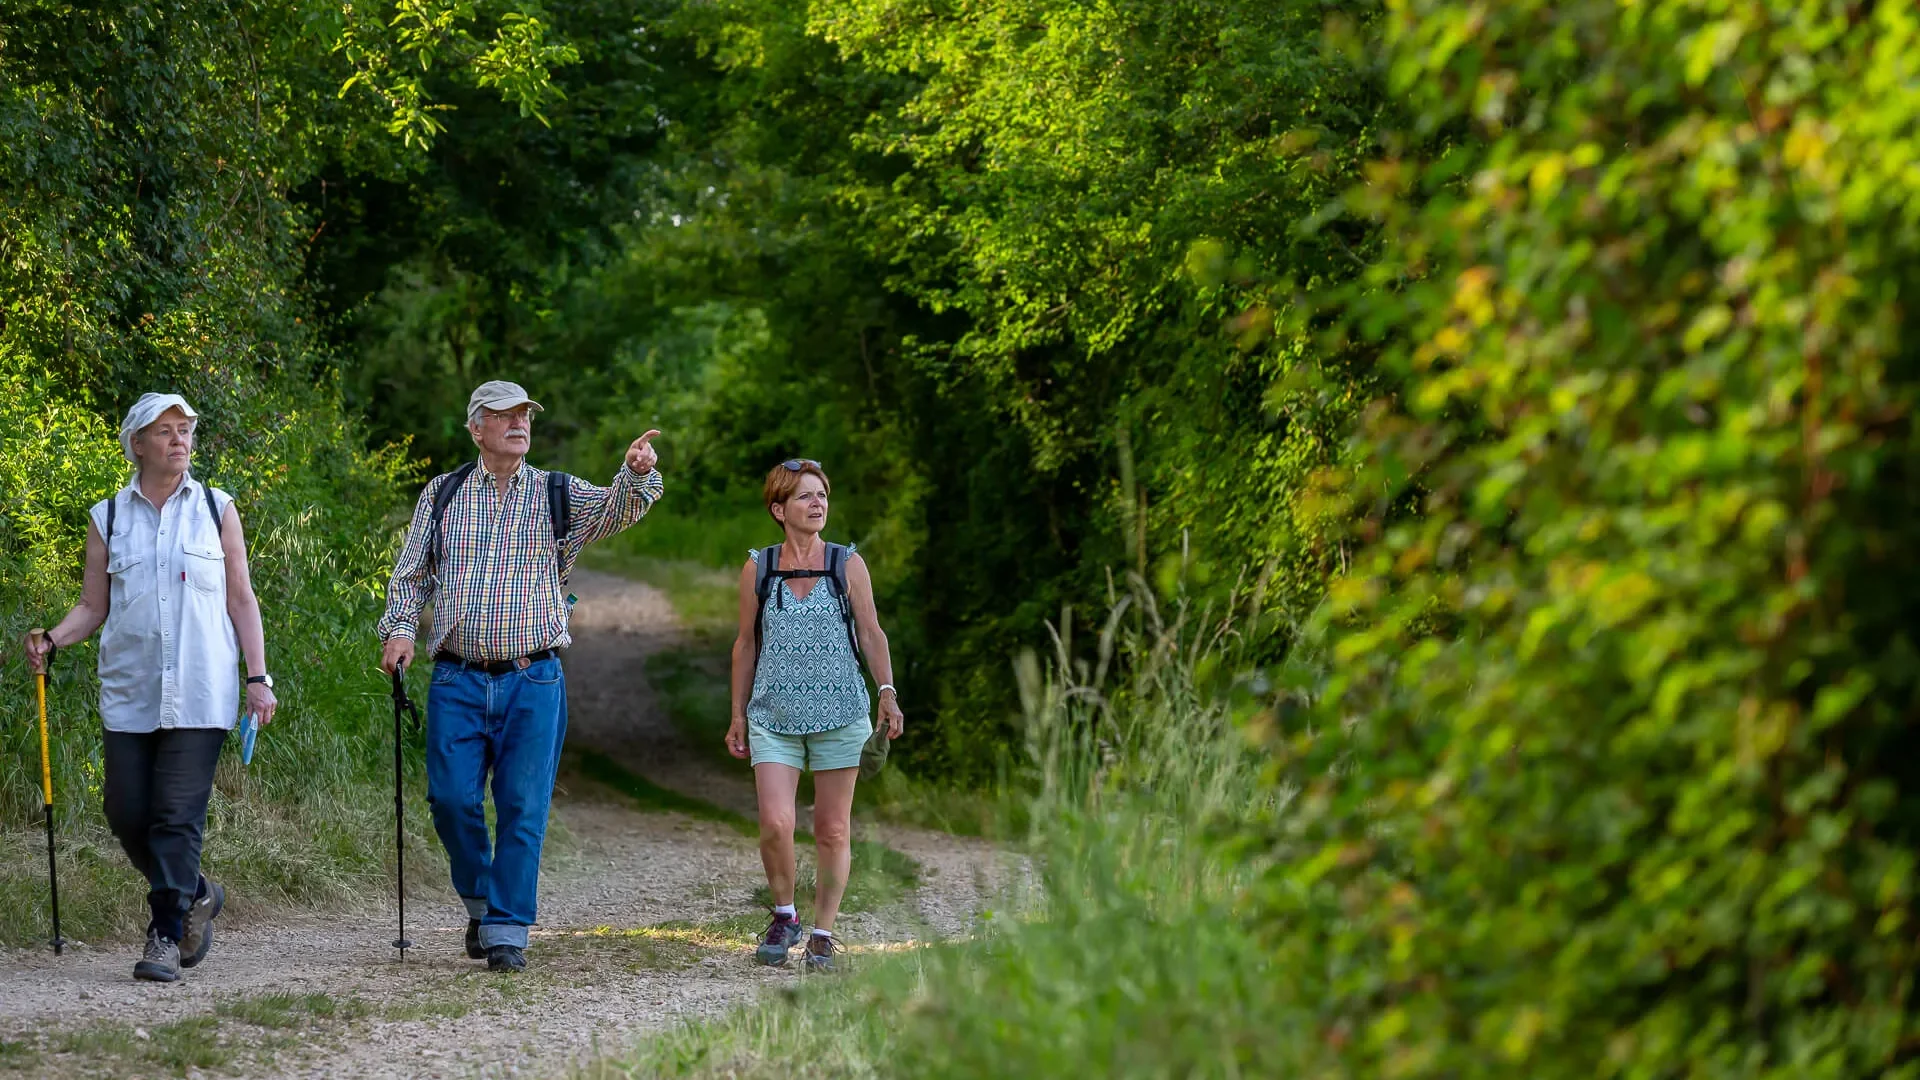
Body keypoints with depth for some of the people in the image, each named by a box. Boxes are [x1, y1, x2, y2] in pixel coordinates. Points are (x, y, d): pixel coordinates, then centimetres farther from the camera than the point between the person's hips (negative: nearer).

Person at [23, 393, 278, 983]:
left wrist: (258, 677, 1)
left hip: (199, 693, -2)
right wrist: (51, 641, -7)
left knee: (178, 816, -8)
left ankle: (166, 935, -2)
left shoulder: (217, 510, 8)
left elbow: (241, 601, 9)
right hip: (128, 692, 2)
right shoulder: (107, 518, 9)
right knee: (126, 812, 1)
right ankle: (195, 895, 25)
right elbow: (93, 607, 11)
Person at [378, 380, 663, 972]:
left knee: (523, 809, -3)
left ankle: (507, 930, 4)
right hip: (458, 680, 1)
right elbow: (411, 573, 15)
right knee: (452, 798, -5)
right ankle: (479, 900, 19)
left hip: (534, 681, -1)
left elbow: (615, 508, -11)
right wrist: (400, 627, -2)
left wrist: (637, 475, -33)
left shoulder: (559, 494, 7)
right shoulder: (442, 494, 10)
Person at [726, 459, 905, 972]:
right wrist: (738, 716, 12)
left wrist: (887, 690, -10)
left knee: (832, 831, 3)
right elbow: (746, 645, 12)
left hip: (839, 714, 0)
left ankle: (822, 933, 16)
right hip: (774, 715, 0)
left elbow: (871, 632, 4)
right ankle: (784, 916, 9)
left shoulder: (848, 564, 4)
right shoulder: (757, 569, 6)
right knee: (775, 823, -14)